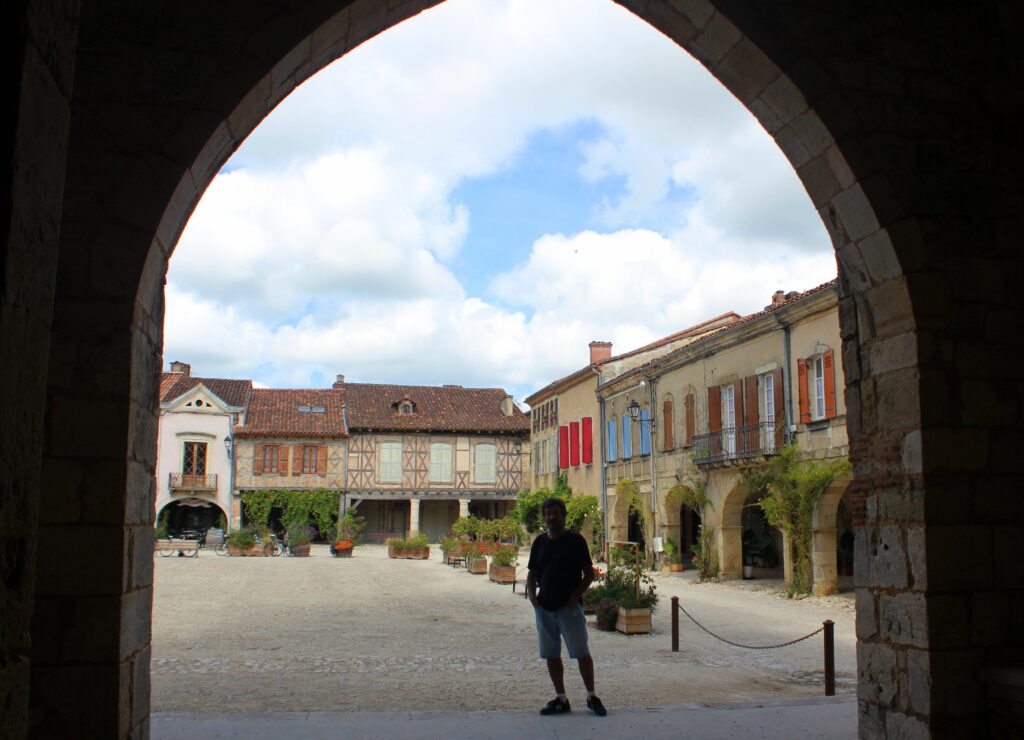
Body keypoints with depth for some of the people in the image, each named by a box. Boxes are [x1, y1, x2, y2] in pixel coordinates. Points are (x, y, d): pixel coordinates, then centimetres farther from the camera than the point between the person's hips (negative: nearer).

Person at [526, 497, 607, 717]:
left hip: (569, 607, -5)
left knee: (582, 653, -4)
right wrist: (532, 596, -1)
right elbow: (532, 574, 15)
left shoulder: (576, 540, -3)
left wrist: (575, 596, -13)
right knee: (551, 655, 8)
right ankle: (560, 699, 19)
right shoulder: (540, 542, 10)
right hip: (544, 608, 5)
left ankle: (592, 696, 10)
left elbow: (589, 573, -3)